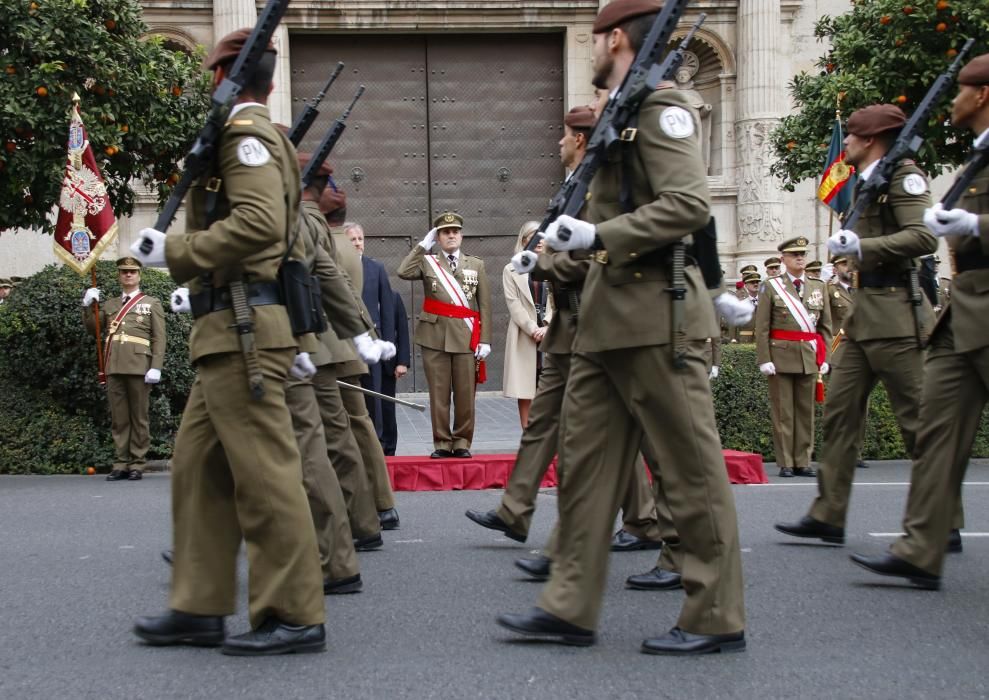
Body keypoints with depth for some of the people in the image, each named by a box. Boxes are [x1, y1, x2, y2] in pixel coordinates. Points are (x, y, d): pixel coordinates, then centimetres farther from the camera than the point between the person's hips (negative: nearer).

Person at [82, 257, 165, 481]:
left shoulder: (151, 304, 11)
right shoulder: (110, 305, 20)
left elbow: (159, 338, 3)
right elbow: (92, 327, 20)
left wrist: (156, 367, -9)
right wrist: (88, 305, 4)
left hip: (139, 367, -3)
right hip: (114, 368, 3)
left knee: (139, 418, 0)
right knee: (118, 418, 3)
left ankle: (137, 464, 3)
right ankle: (120, 463, 6)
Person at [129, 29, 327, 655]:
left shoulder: (244, 132, -8)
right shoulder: (263, 136, 21)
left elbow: (259, 223, -23)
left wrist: (173, 251, -15)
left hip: (242, 330, -10)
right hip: (231, 331, 10)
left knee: (264, 473, -7)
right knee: (198, 466, 12)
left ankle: (296, 616, -2)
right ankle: (201, 608, 17)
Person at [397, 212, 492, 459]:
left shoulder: (477, 265, 11)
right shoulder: (427, 262, 11)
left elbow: (485, 306, 6)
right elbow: (403, 272, -11)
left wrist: (485, 340, -2)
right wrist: (423, 245, -2)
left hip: (466, 338, 0)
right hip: (434, 336, 0)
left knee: (465, 394, 1)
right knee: (439, 394, 1)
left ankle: (462, 442, 11)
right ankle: (442, 443, 9)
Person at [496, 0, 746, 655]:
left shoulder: (661, 105, -9)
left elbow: (689, 203, -21)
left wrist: (598, 236, -22)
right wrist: (570, 236, 16)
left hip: (654, 313, -10)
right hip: (608, 316, 10)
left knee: (692, 467, -2)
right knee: (585, 458, 9)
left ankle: (718, 617, 6)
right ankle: (571, 606, 14)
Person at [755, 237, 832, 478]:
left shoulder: (818, 286, 12)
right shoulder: (771, 287, 2)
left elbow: (825, 326, 11)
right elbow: (762, 328, -2)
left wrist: (824, 357, 3)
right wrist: (764, 359, -10)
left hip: (809, 358, 3)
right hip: (781, 356, -3)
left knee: (806, 411, 5)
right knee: (783, 412, 0)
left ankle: (803, 462, 12)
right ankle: (785, 463, 4)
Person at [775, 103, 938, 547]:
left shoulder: (902, 173, -8)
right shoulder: (865, 182, 19)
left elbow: (924, 237, -20)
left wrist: (862, 247, -25)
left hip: (894, 314, -10)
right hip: (865, 314, 10)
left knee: (917, 418, -4)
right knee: (839, 410, 6)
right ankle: (828, 516, 9)